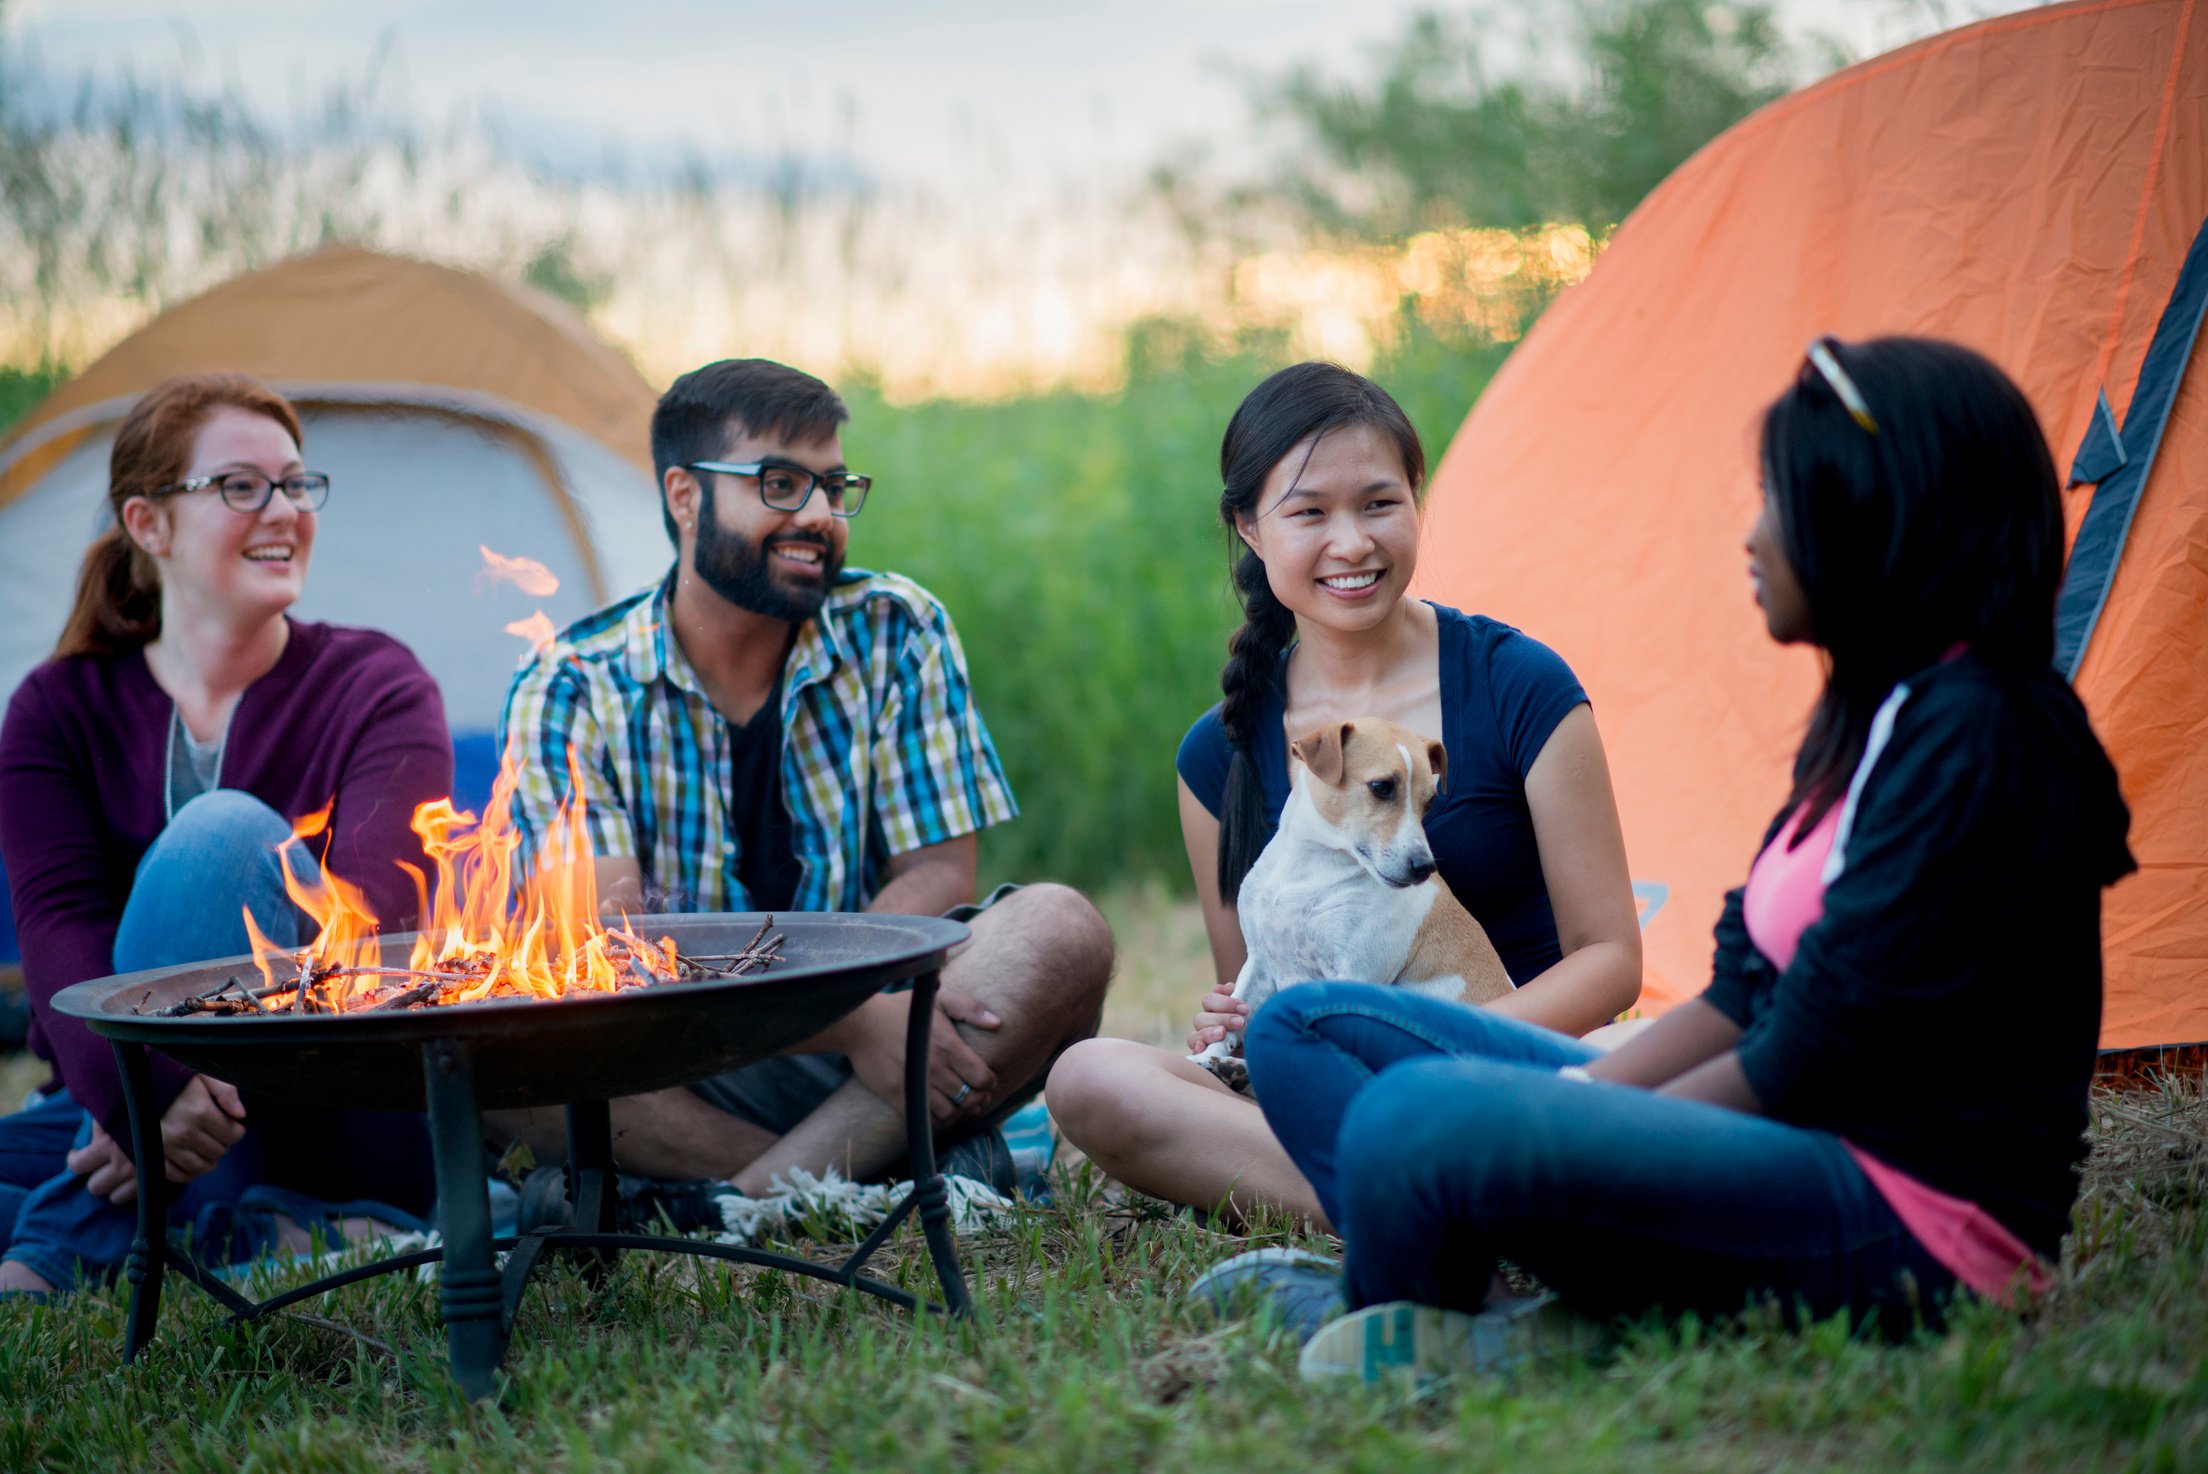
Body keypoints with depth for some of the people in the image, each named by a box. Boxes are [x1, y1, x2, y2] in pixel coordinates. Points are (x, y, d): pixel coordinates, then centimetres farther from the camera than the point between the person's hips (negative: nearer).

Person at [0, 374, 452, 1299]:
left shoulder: (378, 690, -1)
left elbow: (365, 917, -16)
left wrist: (222, 1094, -33)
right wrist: (147, 1095, -34)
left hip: (339, 1131, -2)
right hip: (113, 1110, 2)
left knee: (227, 834, -29)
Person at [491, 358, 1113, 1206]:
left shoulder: (896, 634, 3)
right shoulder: (570, 691, -3)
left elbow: (937, 875, 0)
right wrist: (851, 1020, -28)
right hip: (681, 1082, -1)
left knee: (1061, 931, -25)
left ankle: (740, 1205, -31)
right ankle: (895, 1175, -30)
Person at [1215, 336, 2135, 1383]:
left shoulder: (1974, 743, -16)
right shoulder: (1880, 717, 14)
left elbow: (1811, 1061, -18)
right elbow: (1746, 994, 14)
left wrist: (1590, 1131, -7)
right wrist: (1577, 1101, 1)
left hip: (1907, 1239, -10)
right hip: (1812, 1151, 10)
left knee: (1423, 1121, -36)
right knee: (1309, 1027, 9)